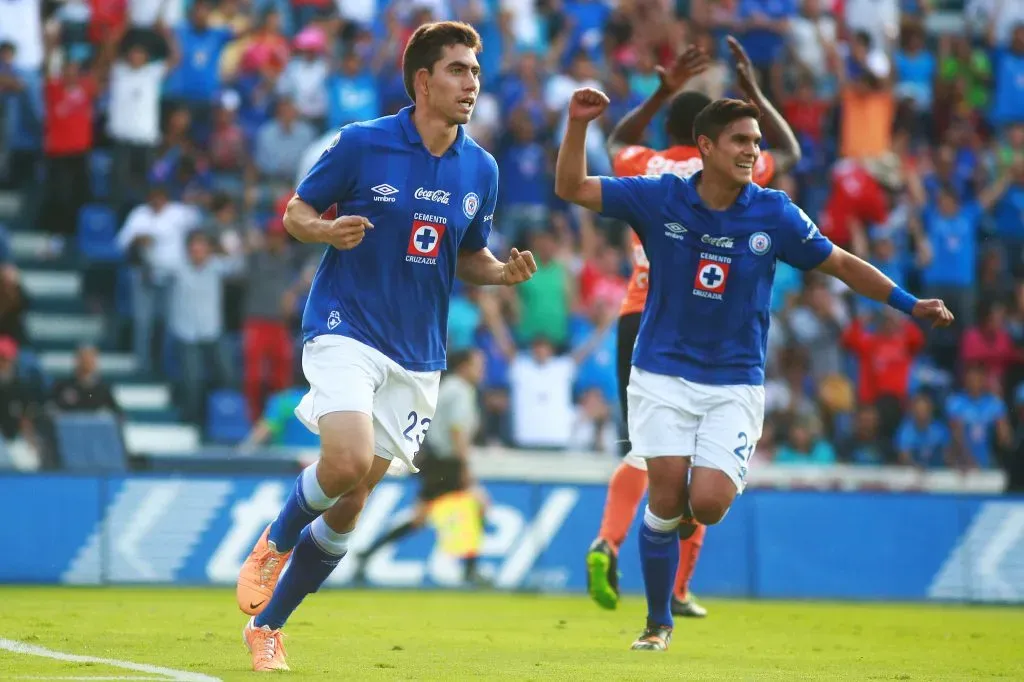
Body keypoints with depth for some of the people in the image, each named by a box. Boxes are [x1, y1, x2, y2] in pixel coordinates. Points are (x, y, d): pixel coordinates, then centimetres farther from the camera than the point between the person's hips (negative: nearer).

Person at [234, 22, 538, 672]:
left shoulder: (481, 169, 5)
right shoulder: (360, 144, -8)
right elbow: (296, 211, 1)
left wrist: (504, 271, -6)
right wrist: (328, 230, -21)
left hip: (415, 356, 5)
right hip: (344, 330, -5)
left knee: (350, 505, 5)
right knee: (348, 460, -27)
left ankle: (267, 625, 21)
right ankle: (275, 541, 5)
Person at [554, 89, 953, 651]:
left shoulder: (774, 214, -4)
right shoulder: (661, 199, -5)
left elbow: (842, 264, 5)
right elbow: (571, 188, -3)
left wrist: (909, 304, -2)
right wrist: (578, 124, -17)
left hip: (734, 383, 0)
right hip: (663, 374, 0)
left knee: (707, 505, -17)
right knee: (667, 498, -10)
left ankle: (705, 485, 23)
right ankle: (657, 622, 11)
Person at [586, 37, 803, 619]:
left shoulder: (643, 168, 8)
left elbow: (619, 141, 34)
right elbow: (790, 153, 20)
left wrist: (665, 91, 34)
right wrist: (754, 93, 24)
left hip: (638, 322, 3)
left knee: (643, 453, 8)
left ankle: (609, 542, -19)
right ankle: (677, 590, 4)